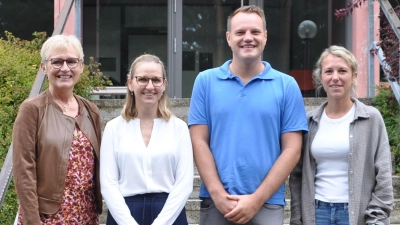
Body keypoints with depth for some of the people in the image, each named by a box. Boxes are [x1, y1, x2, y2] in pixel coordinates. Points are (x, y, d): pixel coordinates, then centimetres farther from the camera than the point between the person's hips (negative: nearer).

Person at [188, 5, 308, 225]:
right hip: (215, 203, 1)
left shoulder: (287, 86, 2)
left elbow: (292, 149, -1)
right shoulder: (205, 81, 4)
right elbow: (199, 142, 1)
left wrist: (257, 199, -8)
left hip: (267, 204, 0)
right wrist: (218, 195, -9)